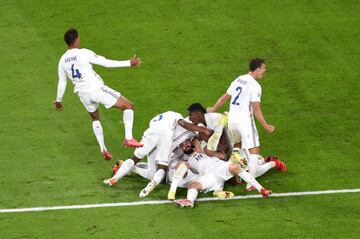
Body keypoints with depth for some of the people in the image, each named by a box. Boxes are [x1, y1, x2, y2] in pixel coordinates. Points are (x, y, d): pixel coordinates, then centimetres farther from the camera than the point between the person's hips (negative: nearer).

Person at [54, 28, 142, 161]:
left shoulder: (63, 60, 5)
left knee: (95, 118, 31)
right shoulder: (84, 53, -13)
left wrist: (58, 100, 28)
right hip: (97, 89, -6)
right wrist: (129, 63, -8)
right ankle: (129, 138, -9)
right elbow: (106, 63, -13)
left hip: (83, 94, 6)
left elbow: (62, 82, 14)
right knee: (128, 106, 3)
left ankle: (103, 149, 23)